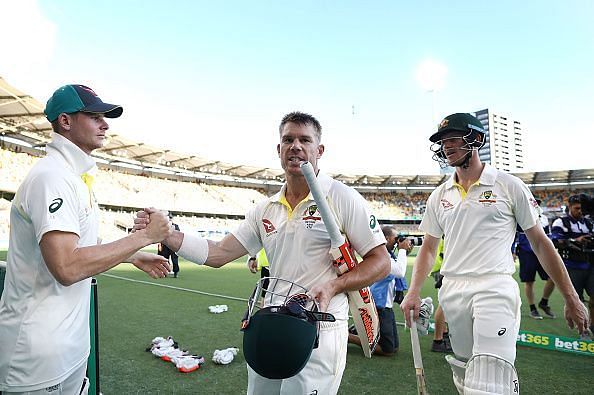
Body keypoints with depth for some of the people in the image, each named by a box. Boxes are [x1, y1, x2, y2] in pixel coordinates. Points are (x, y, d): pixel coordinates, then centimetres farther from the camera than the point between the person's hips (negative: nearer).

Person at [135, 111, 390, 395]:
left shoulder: (342, 198, -9)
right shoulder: (265, 211, 7)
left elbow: (380, 262, -7)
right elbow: (218, 254, 5)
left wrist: (333, 286, -22)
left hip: (319, 333, -5)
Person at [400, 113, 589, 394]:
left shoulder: (509, 185, 2)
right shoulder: (439, 196, 12)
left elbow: (540, 242, 5)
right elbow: (428, 247, 15)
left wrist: (571, 299, 3)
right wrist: (413, 293, 3)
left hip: (494, 289, -4)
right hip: (452, 293, 4)